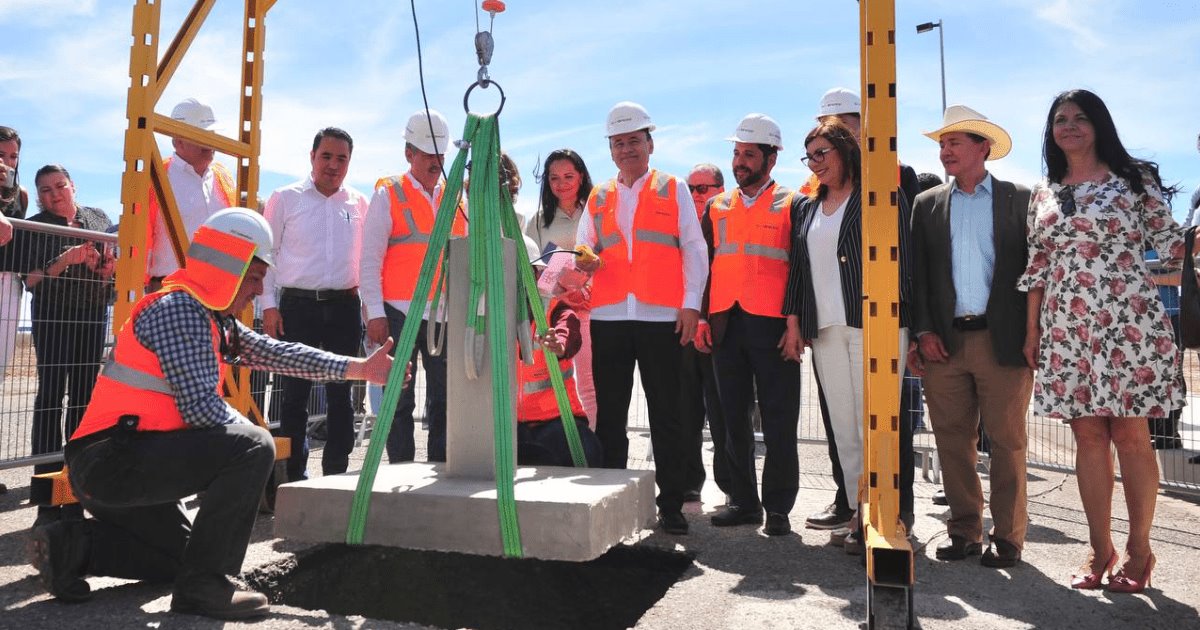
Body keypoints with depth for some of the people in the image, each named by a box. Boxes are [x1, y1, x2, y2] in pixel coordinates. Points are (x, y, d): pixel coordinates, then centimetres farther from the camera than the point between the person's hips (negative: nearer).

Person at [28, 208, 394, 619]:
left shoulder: (214, 318, 14)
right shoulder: (178, 309, -17)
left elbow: (275, 353, 12)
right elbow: (200, 407, -24)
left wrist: (359, 368, 10)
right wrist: (254, 437, -7)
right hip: (113, 458, -11)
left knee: (181, 554, 25)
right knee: (252, 449, -23)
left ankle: (75, 545, 16)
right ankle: (203, 586, -16)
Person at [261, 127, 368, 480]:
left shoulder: (359, 203, 10)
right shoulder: (286, 198, 4)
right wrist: (269, 305, -2)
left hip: (344, 307, 2)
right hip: (298, 306, -2)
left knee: (340, 394, 5)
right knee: (295, 394, 2)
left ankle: (336, 473, 14)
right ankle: (295, 475, 12)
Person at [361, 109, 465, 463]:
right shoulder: (388, 195, 2)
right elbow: (369, 259, -3)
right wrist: (375, 313, -10)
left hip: (445, 314, 4)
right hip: (400, 314, -4)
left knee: (443, 399, 6)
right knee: (400, 401, 2)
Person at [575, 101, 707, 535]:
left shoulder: (674, 190, 10)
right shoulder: (597, 198, 17)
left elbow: (694, 250, 4)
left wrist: (691, 303, -5)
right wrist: (586, 262, -6)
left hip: (661, 317, -2)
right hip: (608, 318, 3)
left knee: (665, 414, 1)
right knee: (609, 414, 6)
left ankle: (671, 505, 9)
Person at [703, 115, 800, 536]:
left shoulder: (791, 205, 3)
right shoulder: (717, 207, 16)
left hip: (772, 327, -4)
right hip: (726, 326, 5)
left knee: (778, 422, 1)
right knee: (733, 419, 9)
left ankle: (778, 507, 12)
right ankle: (743, 501, 20)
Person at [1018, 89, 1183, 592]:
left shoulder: (1135, 178, 5)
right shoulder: (1043, 194, 12)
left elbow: (1168, 244, 5)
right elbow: (1037, 267, 12)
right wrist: (1032, 331, 10)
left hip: (1128, 320, -3)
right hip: (1066, 328, 3)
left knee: (1130, 434, 0)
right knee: (1088, 436, 6)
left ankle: (1138, 549, 15)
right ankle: (1100, 548, 15)